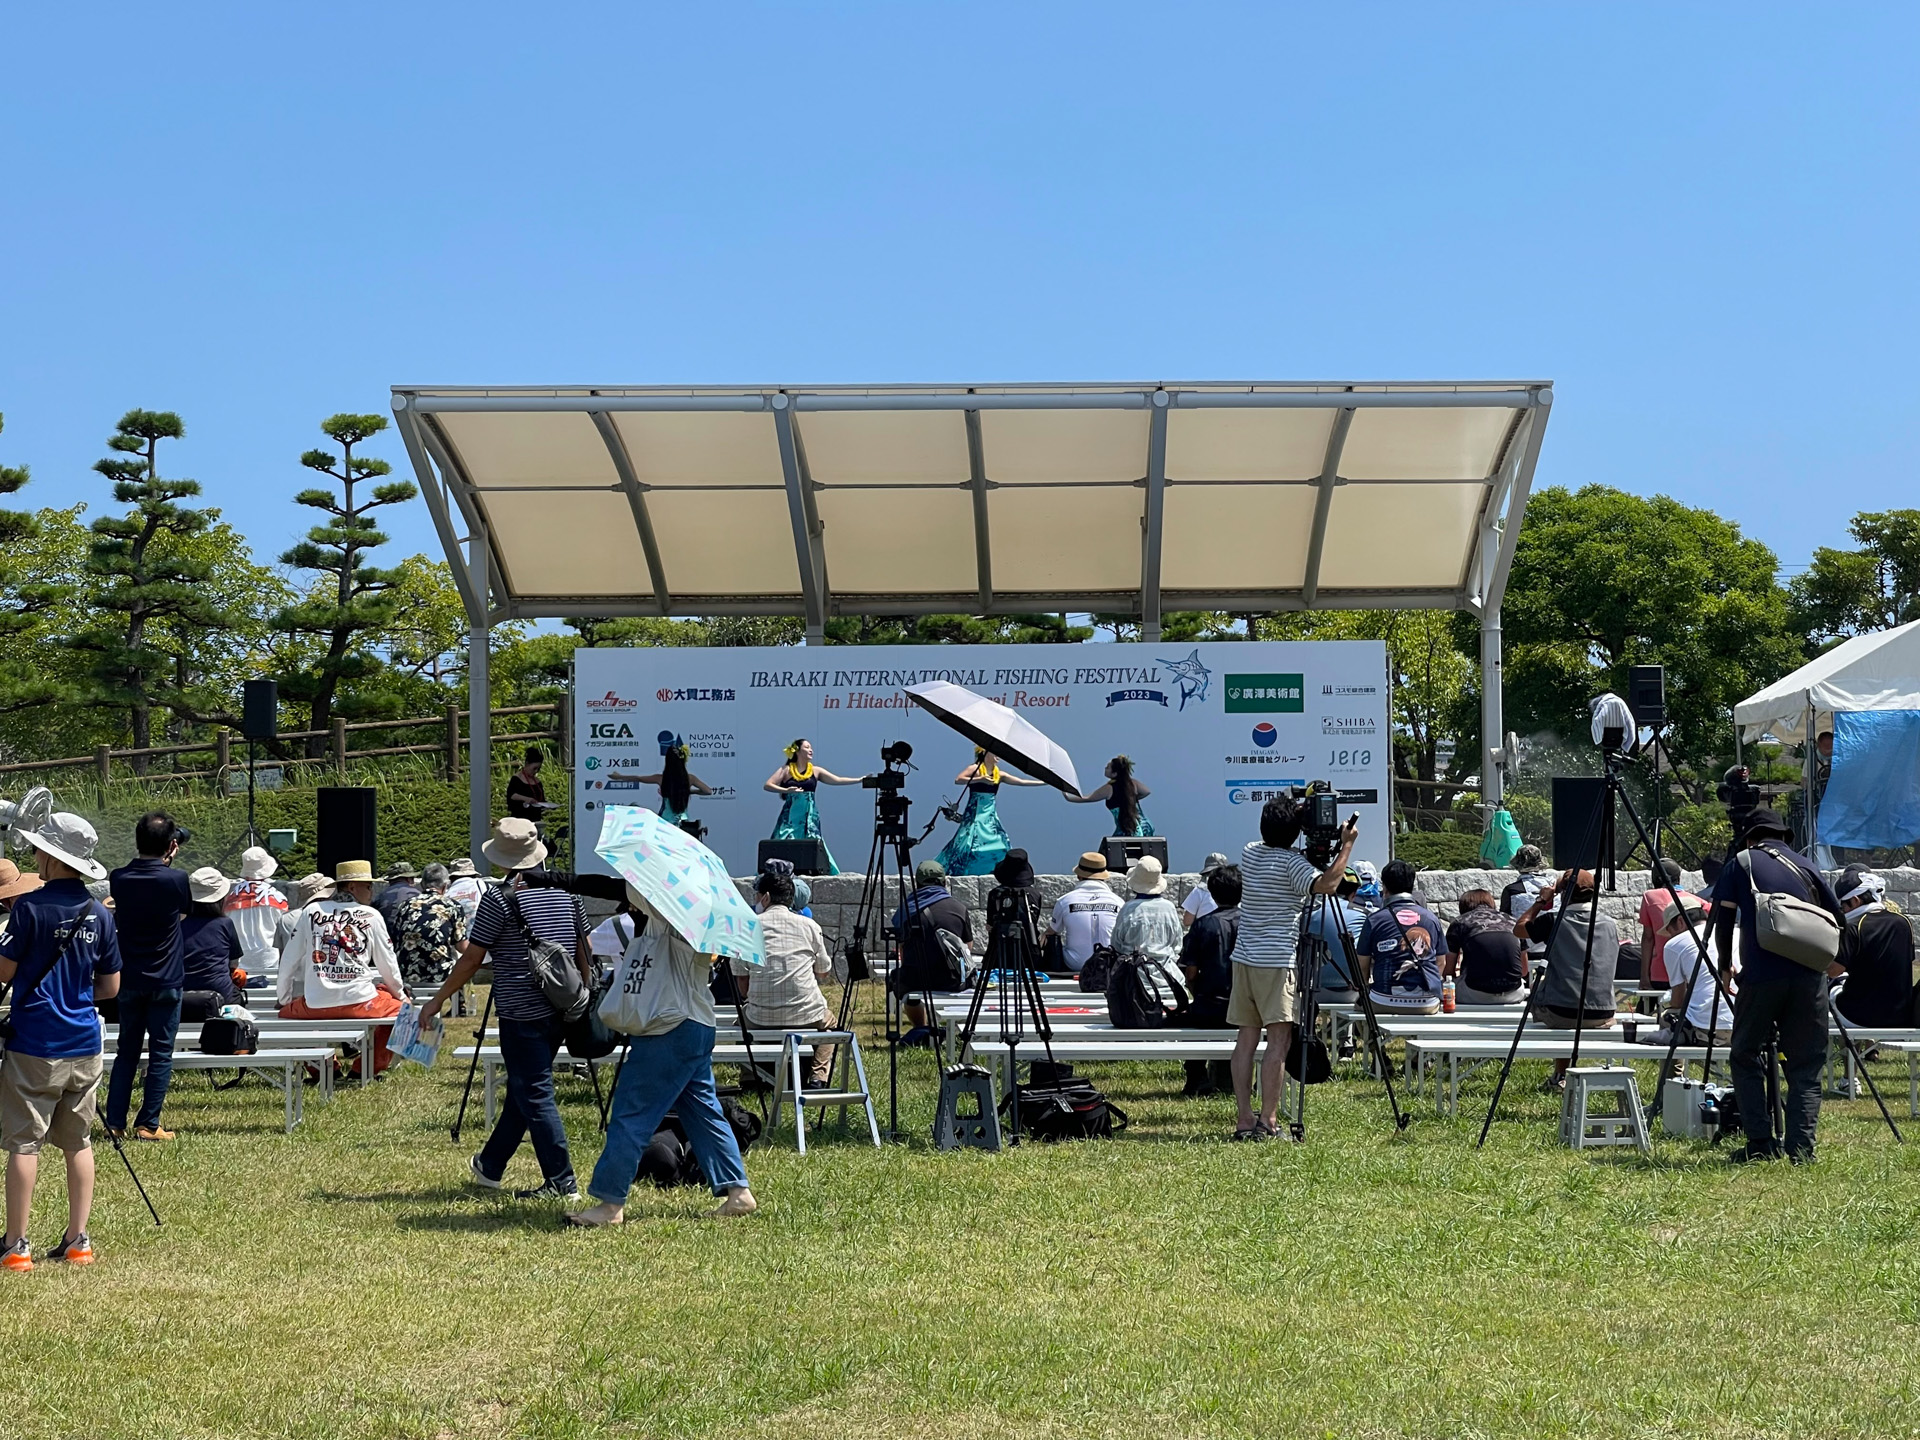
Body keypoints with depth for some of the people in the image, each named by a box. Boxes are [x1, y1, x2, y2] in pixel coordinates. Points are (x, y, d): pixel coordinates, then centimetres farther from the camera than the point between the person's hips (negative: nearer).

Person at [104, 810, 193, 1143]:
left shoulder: (119, 879, -5)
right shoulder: (176, 879, -15)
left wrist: (160, 863, 12)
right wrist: (169, 863, 11)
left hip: (129, 979, 4)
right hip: (165, 980, -4)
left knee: (127, 1051, 14)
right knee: (161, 1054, 4)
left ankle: (115, 1121, 13)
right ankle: (148, 1125, 5)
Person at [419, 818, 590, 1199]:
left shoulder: (500, 899, -11)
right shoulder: (567, 891, 6)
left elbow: (471, 959, -8)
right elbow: (584, 950, 12)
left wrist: (437, 1001, 2)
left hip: (522, 1013, -7)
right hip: (562, 1008, 7)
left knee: (535, 1095, -2)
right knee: (521, 1088, 19)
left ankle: (561, 1181, -4)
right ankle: (490, 1166, 33)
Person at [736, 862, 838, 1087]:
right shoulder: (808, 926, 4)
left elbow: (743, 985, 3)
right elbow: (824, 971, 17)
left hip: (760, 1021, 0)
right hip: (807, 1018, 0)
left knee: (743, 1015, 34)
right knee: (828, 1020, 34)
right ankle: (818, 1077, 15)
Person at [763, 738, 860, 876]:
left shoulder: (815, 771, 11)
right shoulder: (786, 770, 3)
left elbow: (837, 780, 8)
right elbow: (768, 785, -4)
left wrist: (859, 780, -1)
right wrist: (786, 790, -19)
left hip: (810, 817, 3)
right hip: (791, 816, -3)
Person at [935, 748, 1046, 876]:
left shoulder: (999, 774, 9)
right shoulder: (975, 769, -5)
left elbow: (1022, 781, 10)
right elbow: (958, 780, -18)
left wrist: (1045, 782, 6)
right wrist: (980, 779, -23)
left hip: (990, 816, 6)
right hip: (975, 816, -6)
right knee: (968, 843, -13)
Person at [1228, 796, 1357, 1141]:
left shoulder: (1250, 853, 10)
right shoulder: (1291, 862, -11)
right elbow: (1326, 884, -25)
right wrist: (1346, 845, -15)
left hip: (1244, 958, 7)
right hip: (1277, 961, -7)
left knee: (1246, 1039, 5)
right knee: (1279, 1040, -5)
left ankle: (1245, 1120, 4)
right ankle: (1268, 1121, -10)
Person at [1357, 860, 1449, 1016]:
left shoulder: (1375, 920, 0)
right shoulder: (1431, 918, 11)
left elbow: (1362, 966, 5)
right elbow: (1441, 964, 18)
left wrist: (1365, 989, 24)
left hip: (1385, 1003, -4)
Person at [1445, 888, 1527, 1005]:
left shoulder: (1459, 924, 10)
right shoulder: (1511, 922, 18)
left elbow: (1448, 971, 10)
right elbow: (1524, 971, 22)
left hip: (1475, 996, -3)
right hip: (1513, 995, 4)